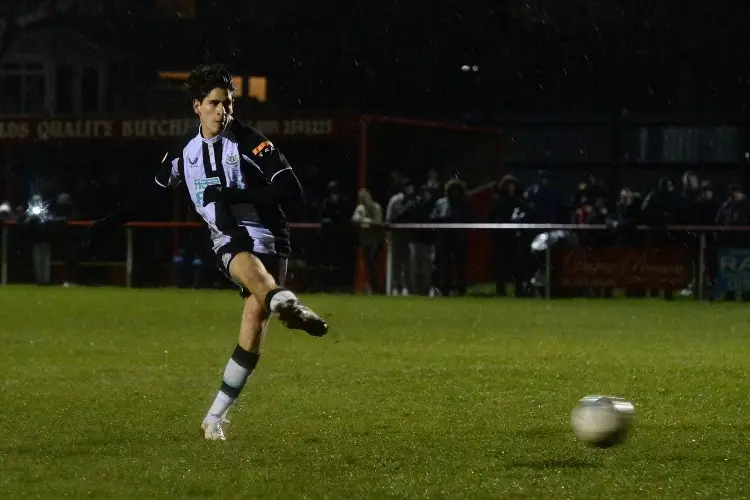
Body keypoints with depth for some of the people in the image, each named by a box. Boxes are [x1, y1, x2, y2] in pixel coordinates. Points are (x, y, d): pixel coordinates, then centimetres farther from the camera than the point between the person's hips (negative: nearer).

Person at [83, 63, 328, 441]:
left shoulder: (250, 143, -6)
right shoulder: (183, 152, 8)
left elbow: (291, 190, -14)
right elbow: (152, 195, 24)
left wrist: (234, 195, -21)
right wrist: (107, 224, 22)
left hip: (267, 238, -2)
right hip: (228, 242, 2)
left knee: (253, 331, -12)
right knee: (249, 267, -37)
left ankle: (215, 418, -2)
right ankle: (285, 303, -71)